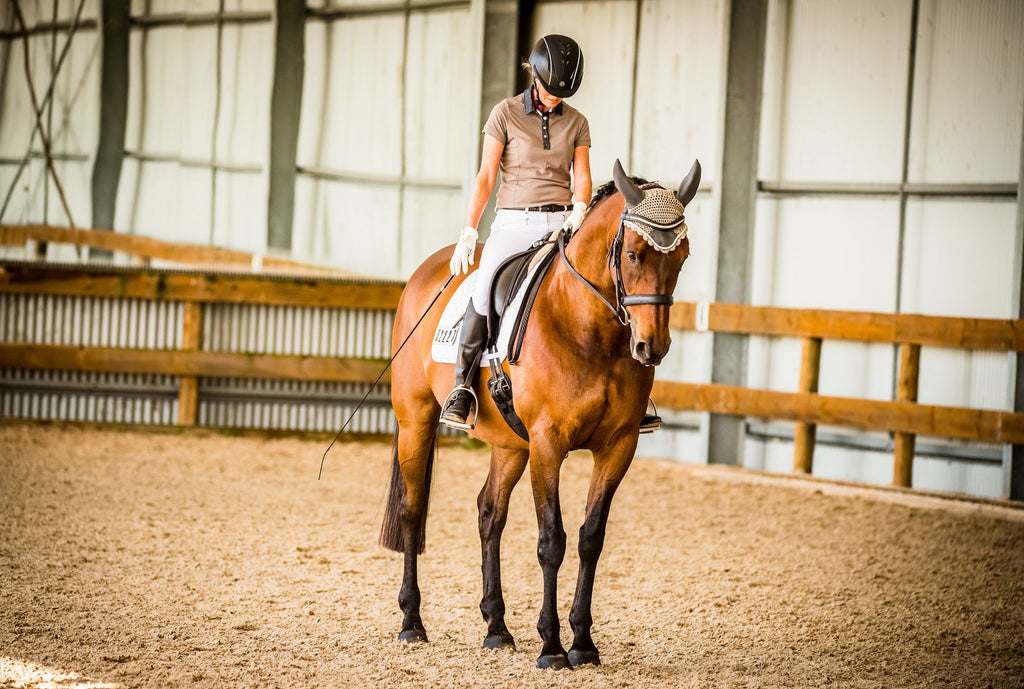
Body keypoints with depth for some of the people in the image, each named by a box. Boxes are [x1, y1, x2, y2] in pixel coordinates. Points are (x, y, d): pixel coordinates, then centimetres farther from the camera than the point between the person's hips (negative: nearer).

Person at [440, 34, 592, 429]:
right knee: (484, 296, -24)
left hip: (561, 223, 2)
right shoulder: (505, 115, 0)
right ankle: (462, 388, -12)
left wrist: (579, 209, -15)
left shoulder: (576, 123, 9)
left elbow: (581, 177, 8)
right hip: (513, 224, -2)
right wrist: (469, 233, -6)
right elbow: (486, 177, -1)